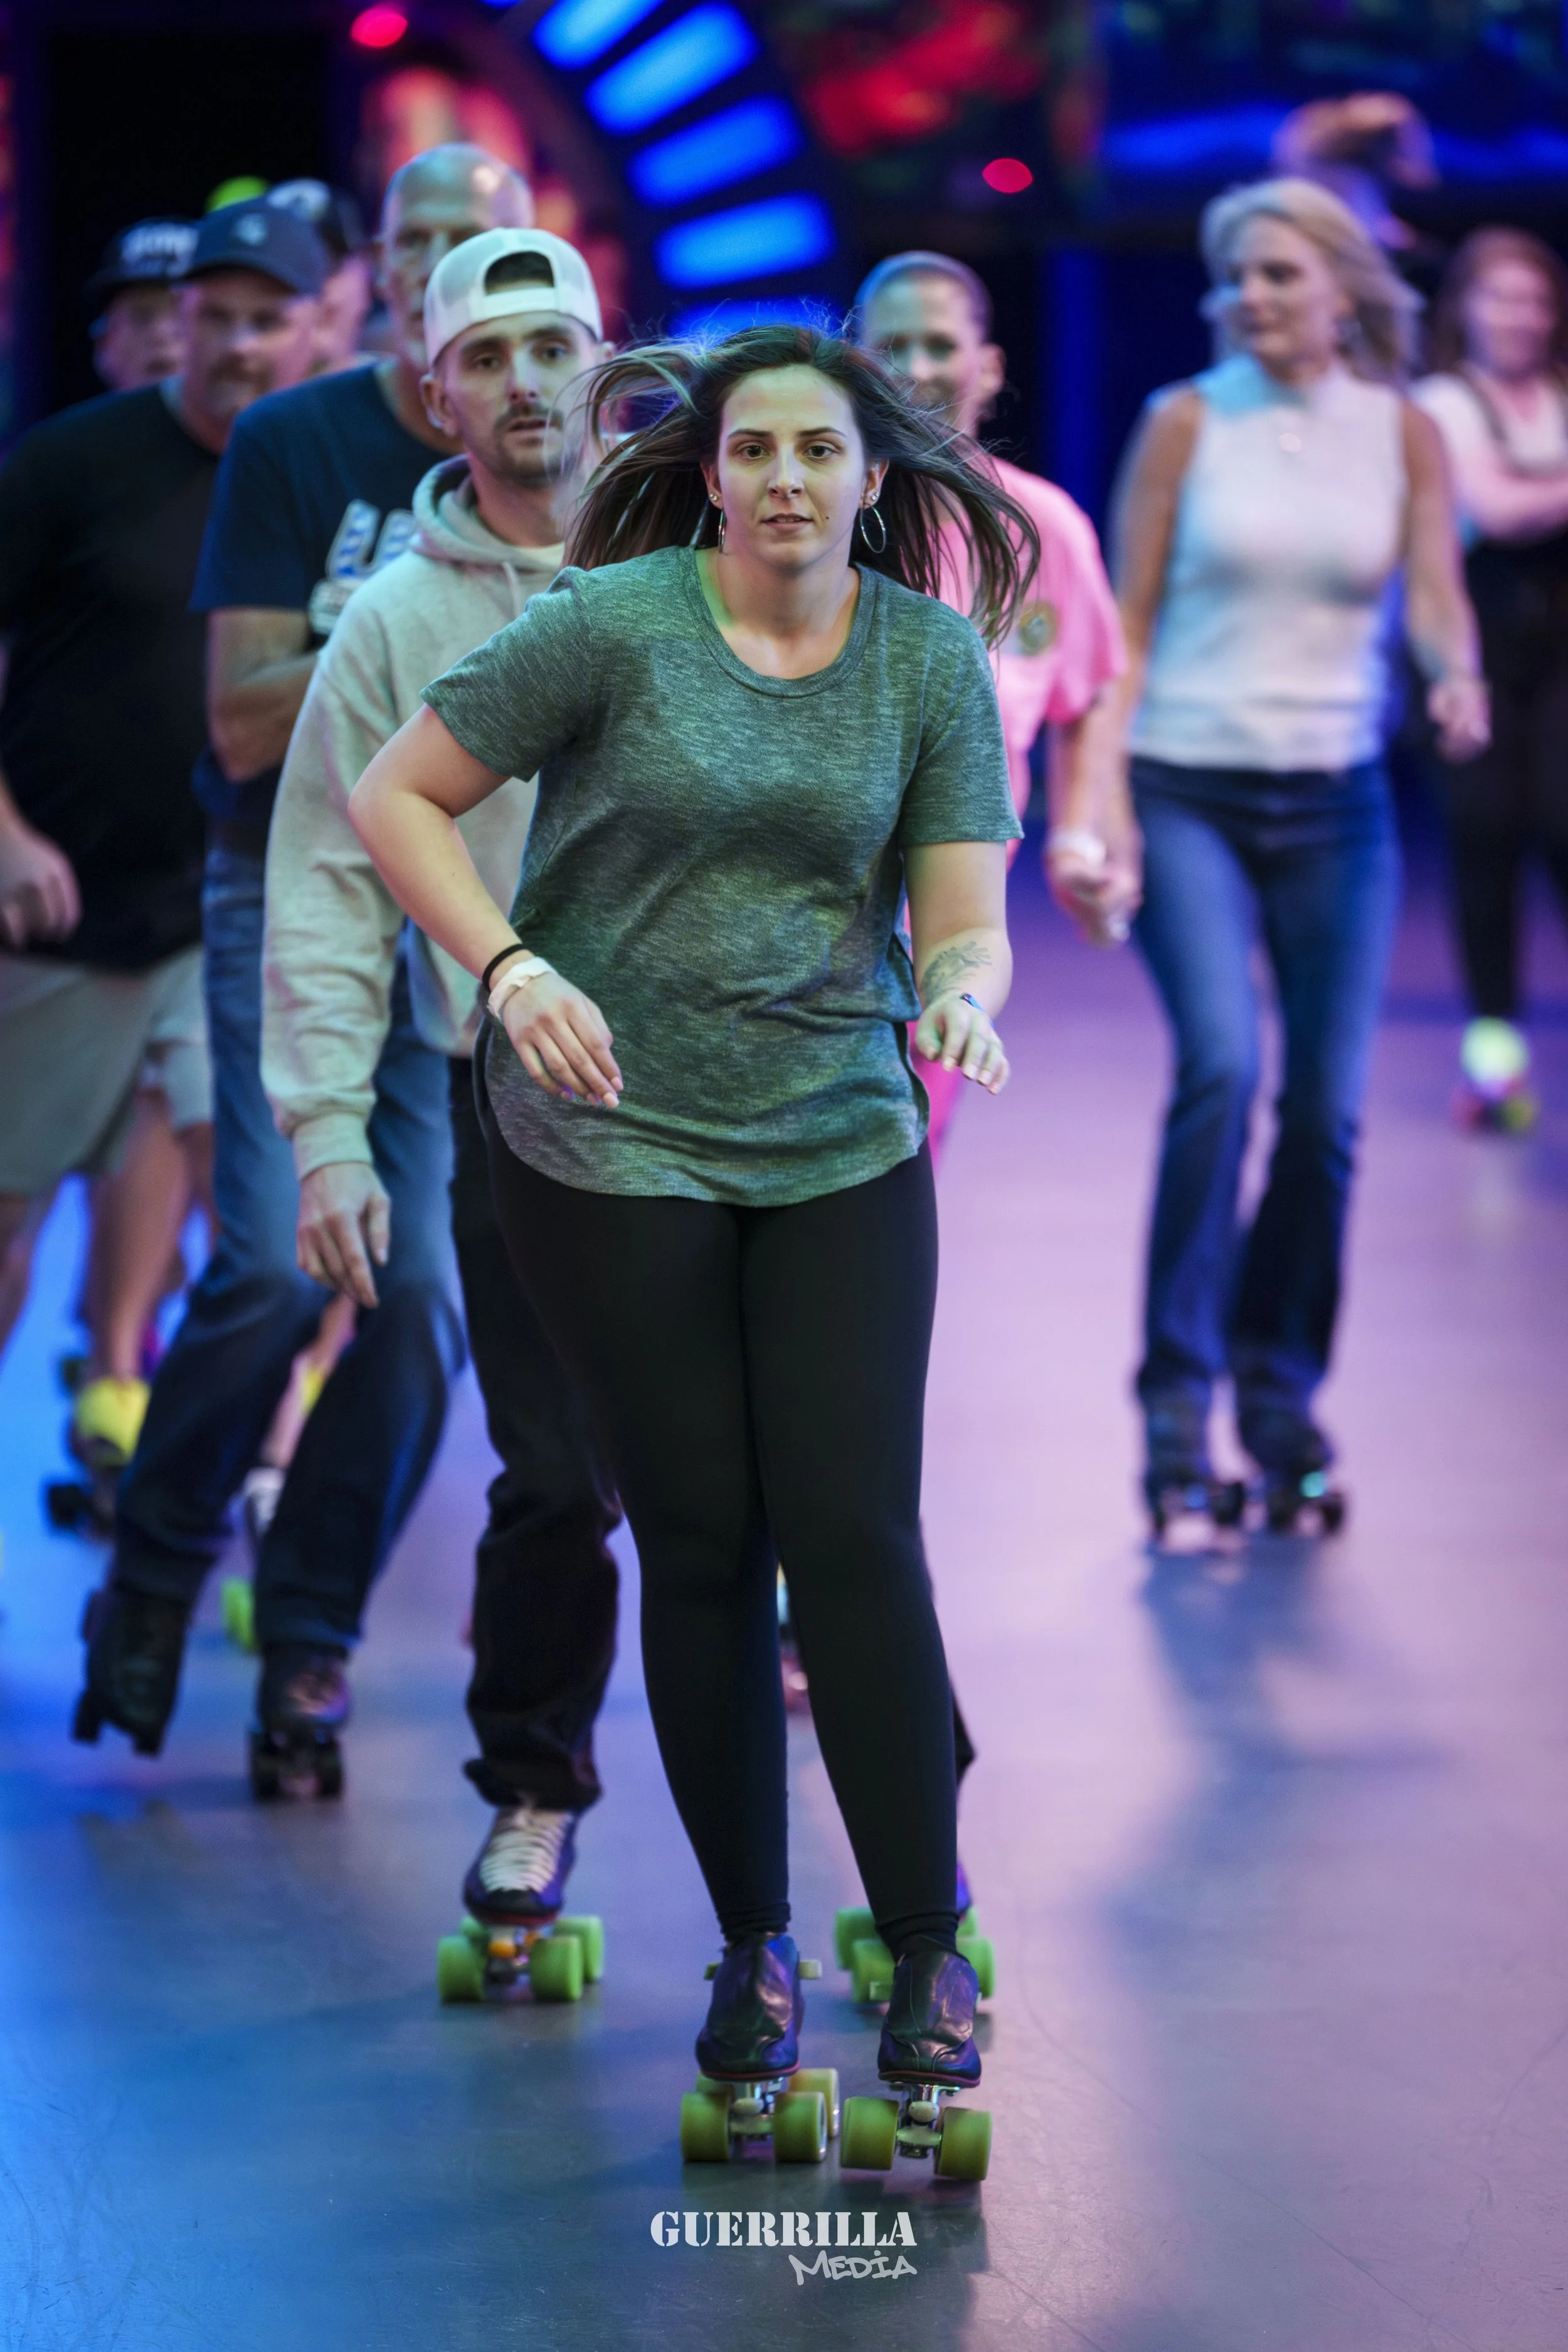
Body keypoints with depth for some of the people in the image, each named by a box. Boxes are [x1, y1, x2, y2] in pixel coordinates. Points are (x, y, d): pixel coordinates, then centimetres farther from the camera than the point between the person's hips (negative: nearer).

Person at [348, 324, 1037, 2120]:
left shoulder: (932, 655, 1)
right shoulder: (614, 624, -8)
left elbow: (964, 916, 0)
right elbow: (393, 796, -4)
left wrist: (960, 996, -24)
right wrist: (510, 966, -18)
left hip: (842, 1147, 2)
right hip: (613, 1147, -1)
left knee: (857, 1535, -6)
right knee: (700, 1545, 3)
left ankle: (928, 1951, 3)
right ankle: (752, 1944, 17)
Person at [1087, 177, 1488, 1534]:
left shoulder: (1403, 432, 5)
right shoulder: (1188, 421, 0)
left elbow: (1436, 594, -3)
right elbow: (1130, 619, 1)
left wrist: (1458, 679, -26)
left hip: (1334, 801, 3)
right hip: (1185, 789, -2)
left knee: (1329, 1108, 1)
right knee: (1223, 1064, -20)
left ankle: (1282, 1385, 20)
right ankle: (1179, 1395, -12)